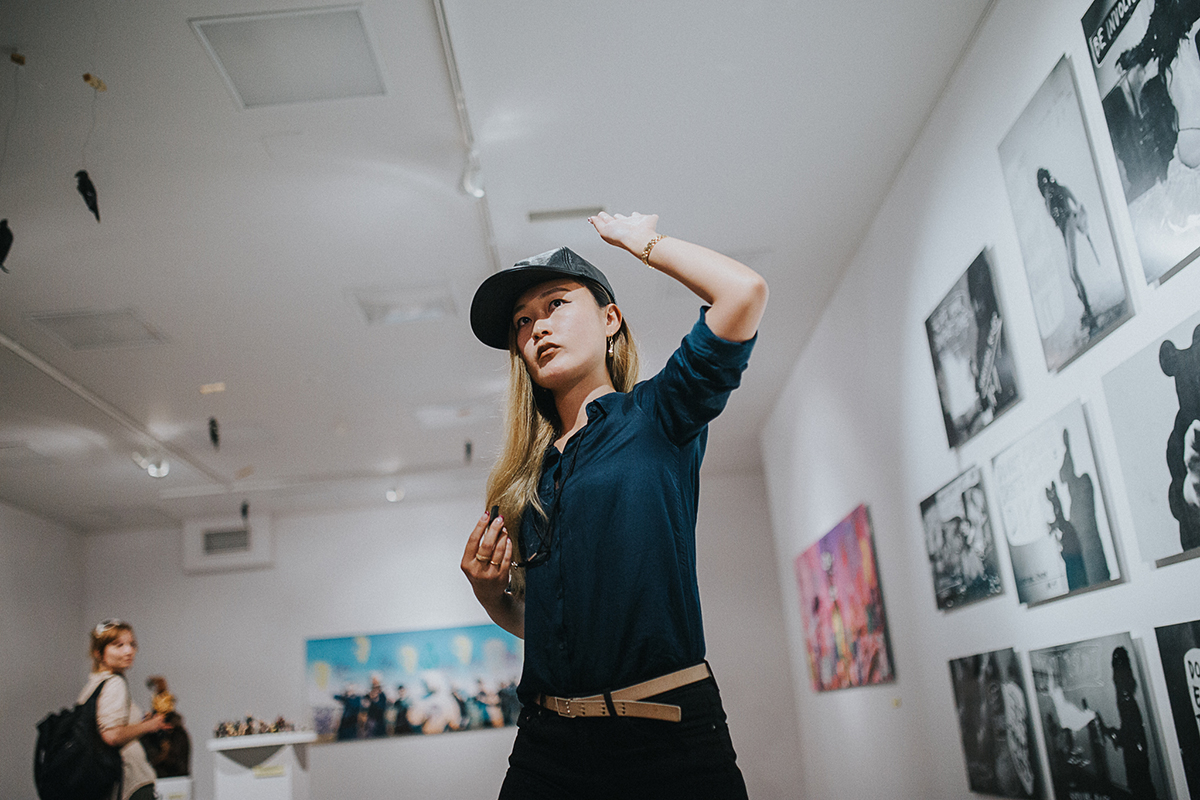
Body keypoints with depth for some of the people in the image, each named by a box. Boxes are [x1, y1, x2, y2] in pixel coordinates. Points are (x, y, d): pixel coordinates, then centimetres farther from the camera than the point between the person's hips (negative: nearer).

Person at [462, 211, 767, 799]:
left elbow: (743, 290, -15)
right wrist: (487, 591, -2)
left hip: (669, 747, -4)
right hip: (547, 749, 5)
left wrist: (641, 239, 0)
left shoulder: (658, 416, -1)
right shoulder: (525, 474, 11)